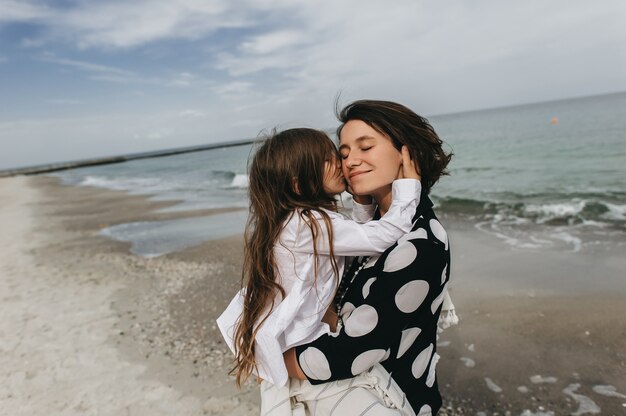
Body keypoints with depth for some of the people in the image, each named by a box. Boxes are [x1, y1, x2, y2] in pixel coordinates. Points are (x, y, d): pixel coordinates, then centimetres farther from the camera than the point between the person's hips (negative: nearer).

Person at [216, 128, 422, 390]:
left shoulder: (293, 218, 3)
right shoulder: (310, 224, -26)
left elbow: (359, 236, 11)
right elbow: (383, 236, -27)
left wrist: (363, 201, 1)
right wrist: (409, 185, -17)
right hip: (288, 346, -9)